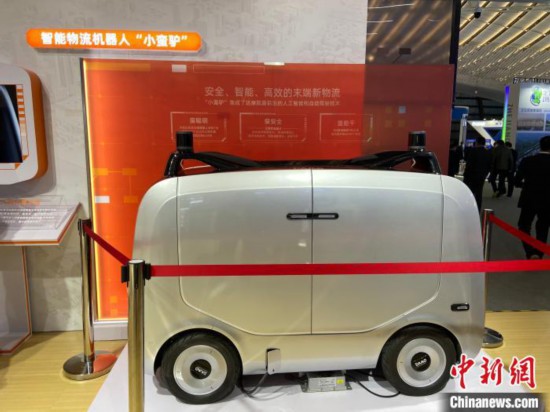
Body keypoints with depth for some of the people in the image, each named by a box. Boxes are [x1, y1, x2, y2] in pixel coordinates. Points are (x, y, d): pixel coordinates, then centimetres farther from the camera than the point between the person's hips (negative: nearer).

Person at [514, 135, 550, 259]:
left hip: (529, 200, -1)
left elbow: (517, 182, -7)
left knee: (524, 226, 12)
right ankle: (538, 254, 19)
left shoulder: (527, 161, -8)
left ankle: (531, 253, -4)